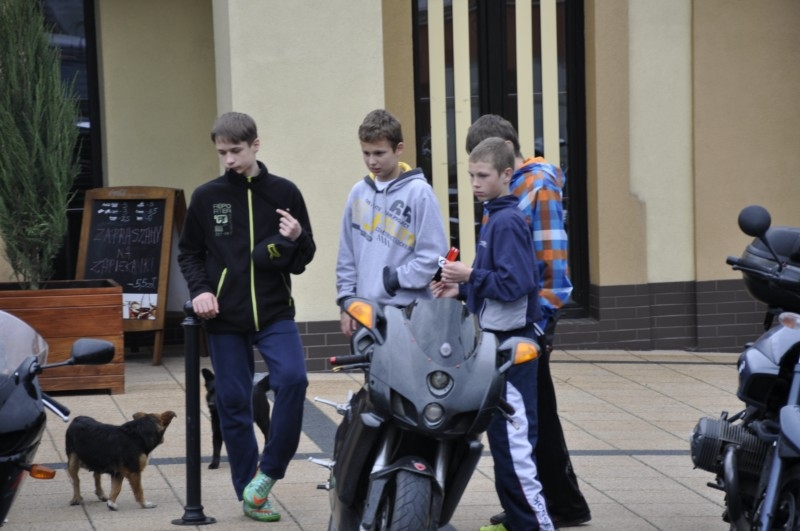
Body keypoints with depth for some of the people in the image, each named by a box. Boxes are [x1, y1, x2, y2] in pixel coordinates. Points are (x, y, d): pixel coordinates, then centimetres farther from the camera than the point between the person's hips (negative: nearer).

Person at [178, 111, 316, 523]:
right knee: (234, 404, 2)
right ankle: (249, 493, 13)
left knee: (292, 379, -21)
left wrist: (296, 239, -15)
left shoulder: (283, 193, 2)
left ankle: (267, 473, -7)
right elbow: (189, 253, 10)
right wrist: (199, 289, -7)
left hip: (275, 312, 0)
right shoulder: (206, 197, 1)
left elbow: (303, 260, 7)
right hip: (225, 319, 0)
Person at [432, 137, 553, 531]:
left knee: (513, 439, -10)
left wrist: (470, 275, -19)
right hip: (495, 341, 10)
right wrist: (462, 290, 9)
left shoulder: (508, 222, -14)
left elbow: (515, 283, -22)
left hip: (510, 344, -10)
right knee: (502, 437, 14)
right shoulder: (495, 219, 16)